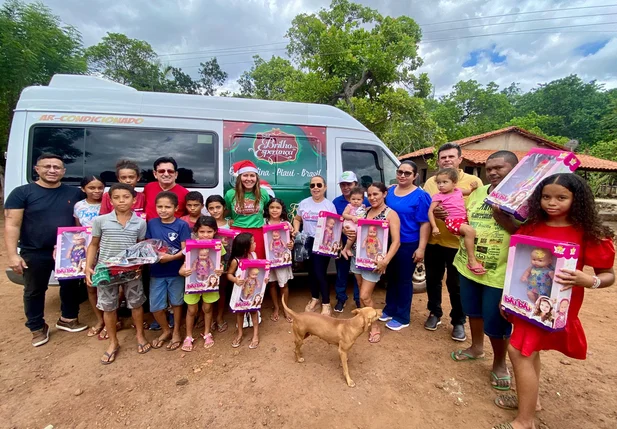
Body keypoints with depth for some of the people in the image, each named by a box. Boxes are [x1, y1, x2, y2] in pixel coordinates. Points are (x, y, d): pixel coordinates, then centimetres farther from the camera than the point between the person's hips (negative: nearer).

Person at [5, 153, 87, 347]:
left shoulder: (75, 193, 2)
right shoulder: (21, 193, -5)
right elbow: (11, 225, -7)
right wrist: (13, 255, -13)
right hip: (34, 253, -2)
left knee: (71, 286, 14)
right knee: (34, 291, 13)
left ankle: (67, 319, 34)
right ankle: (38, 328, 31)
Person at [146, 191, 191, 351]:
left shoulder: (182, 225, -11)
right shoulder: (152, 224, 0)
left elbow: (185, 250, -13)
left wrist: (171, 257, -28)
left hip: (176, 271, -3)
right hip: (156, 271, 3)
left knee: (176, 303, 14)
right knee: (155, 306, 9)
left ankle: (176, 332, 34)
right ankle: (166, 330, 34)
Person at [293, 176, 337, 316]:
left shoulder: (330, 205, -4)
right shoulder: (303, 203, 5)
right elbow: (297, 219, 17)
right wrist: (296, 230, -1)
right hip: (307, 242, 4)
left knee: (320, 273, -5)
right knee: (311, 271, 15)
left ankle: (326, 303, 14)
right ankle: (314, 298, 36)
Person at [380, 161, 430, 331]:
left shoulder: (420, 196, -11)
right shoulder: (390, 191, 6)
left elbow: (425, 224, -13)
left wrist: (421, 248, -17)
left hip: (408, 245, -6)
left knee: (404, 280, 7)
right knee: (391, 277, 17)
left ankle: (402, 317, 22)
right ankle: (390, 309, 34)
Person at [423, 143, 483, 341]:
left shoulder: (473, 182, -3)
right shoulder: (430, 182, 7)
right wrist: (432, 212, -13)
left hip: (458, 243, -3)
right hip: (433, 241, 3)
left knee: (456, 285, 9)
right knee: (433, 280, 16)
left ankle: (459, 322, 29)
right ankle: (434, 313, 36)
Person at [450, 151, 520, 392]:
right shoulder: (478, 192, 6)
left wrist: (507, 221, -30)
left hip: (500, 273, -6)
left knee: (496, 323, 8)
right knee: (473, 311, 23)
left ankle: (500, 363, 35)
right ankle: (476, 347, 47)